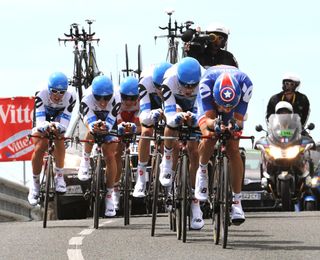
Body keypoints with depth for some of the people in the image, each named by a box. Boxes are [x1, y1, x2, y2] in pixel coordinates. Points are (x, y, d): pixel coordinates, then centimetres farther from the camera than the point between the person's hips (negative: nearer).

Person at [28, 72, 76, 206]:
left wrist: (58, 127, -57)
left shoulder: (70, 97, -32)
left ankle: (59, 176, -13)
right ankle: (35, 182, 0)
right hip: (43, 122, -1)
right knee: (39, 149, -20)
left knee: (59, 140, -29)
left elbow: (64, 124, -33)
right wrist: (47, 126, -62)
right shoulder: (42, 95, -35)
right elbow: (40, 122, -38)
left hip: (58, 121, 1)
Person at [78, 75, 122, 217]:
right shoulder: (87, 99, -39)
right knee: (92, 131, -32)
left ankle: (109, 194, 0)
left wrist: (105, 128, -64)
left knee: (110, 155, -10)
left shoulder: (116, 99, -38)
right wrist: (94, 128, -67)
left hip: (109, 121, -1)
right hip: (93, 116, 1)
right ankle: (85, 160, -6)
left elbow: (110, 124, -42)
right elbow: (89, 122, -44)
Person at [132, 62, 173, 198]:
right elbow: (144, 116, -42)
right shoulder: (147, 80, -39)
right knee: (146, 132, -19)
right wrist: (152, 115, -64)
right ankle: (141, 179, -9)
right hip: (153, 100, 0)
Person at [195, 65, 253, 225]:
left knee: (233, 149, -13)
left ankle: (237, 201, -8)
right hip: (209, 106, -1)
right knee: (209, 137, -29)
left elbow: (239, 118, -32)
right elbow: (206, 119, -40)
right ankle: (202, 171, 1)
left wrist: (235, 124, -55)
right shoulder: (207, 82, -42)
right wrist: (214, 124, -63)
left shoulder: (245, 84, -39)